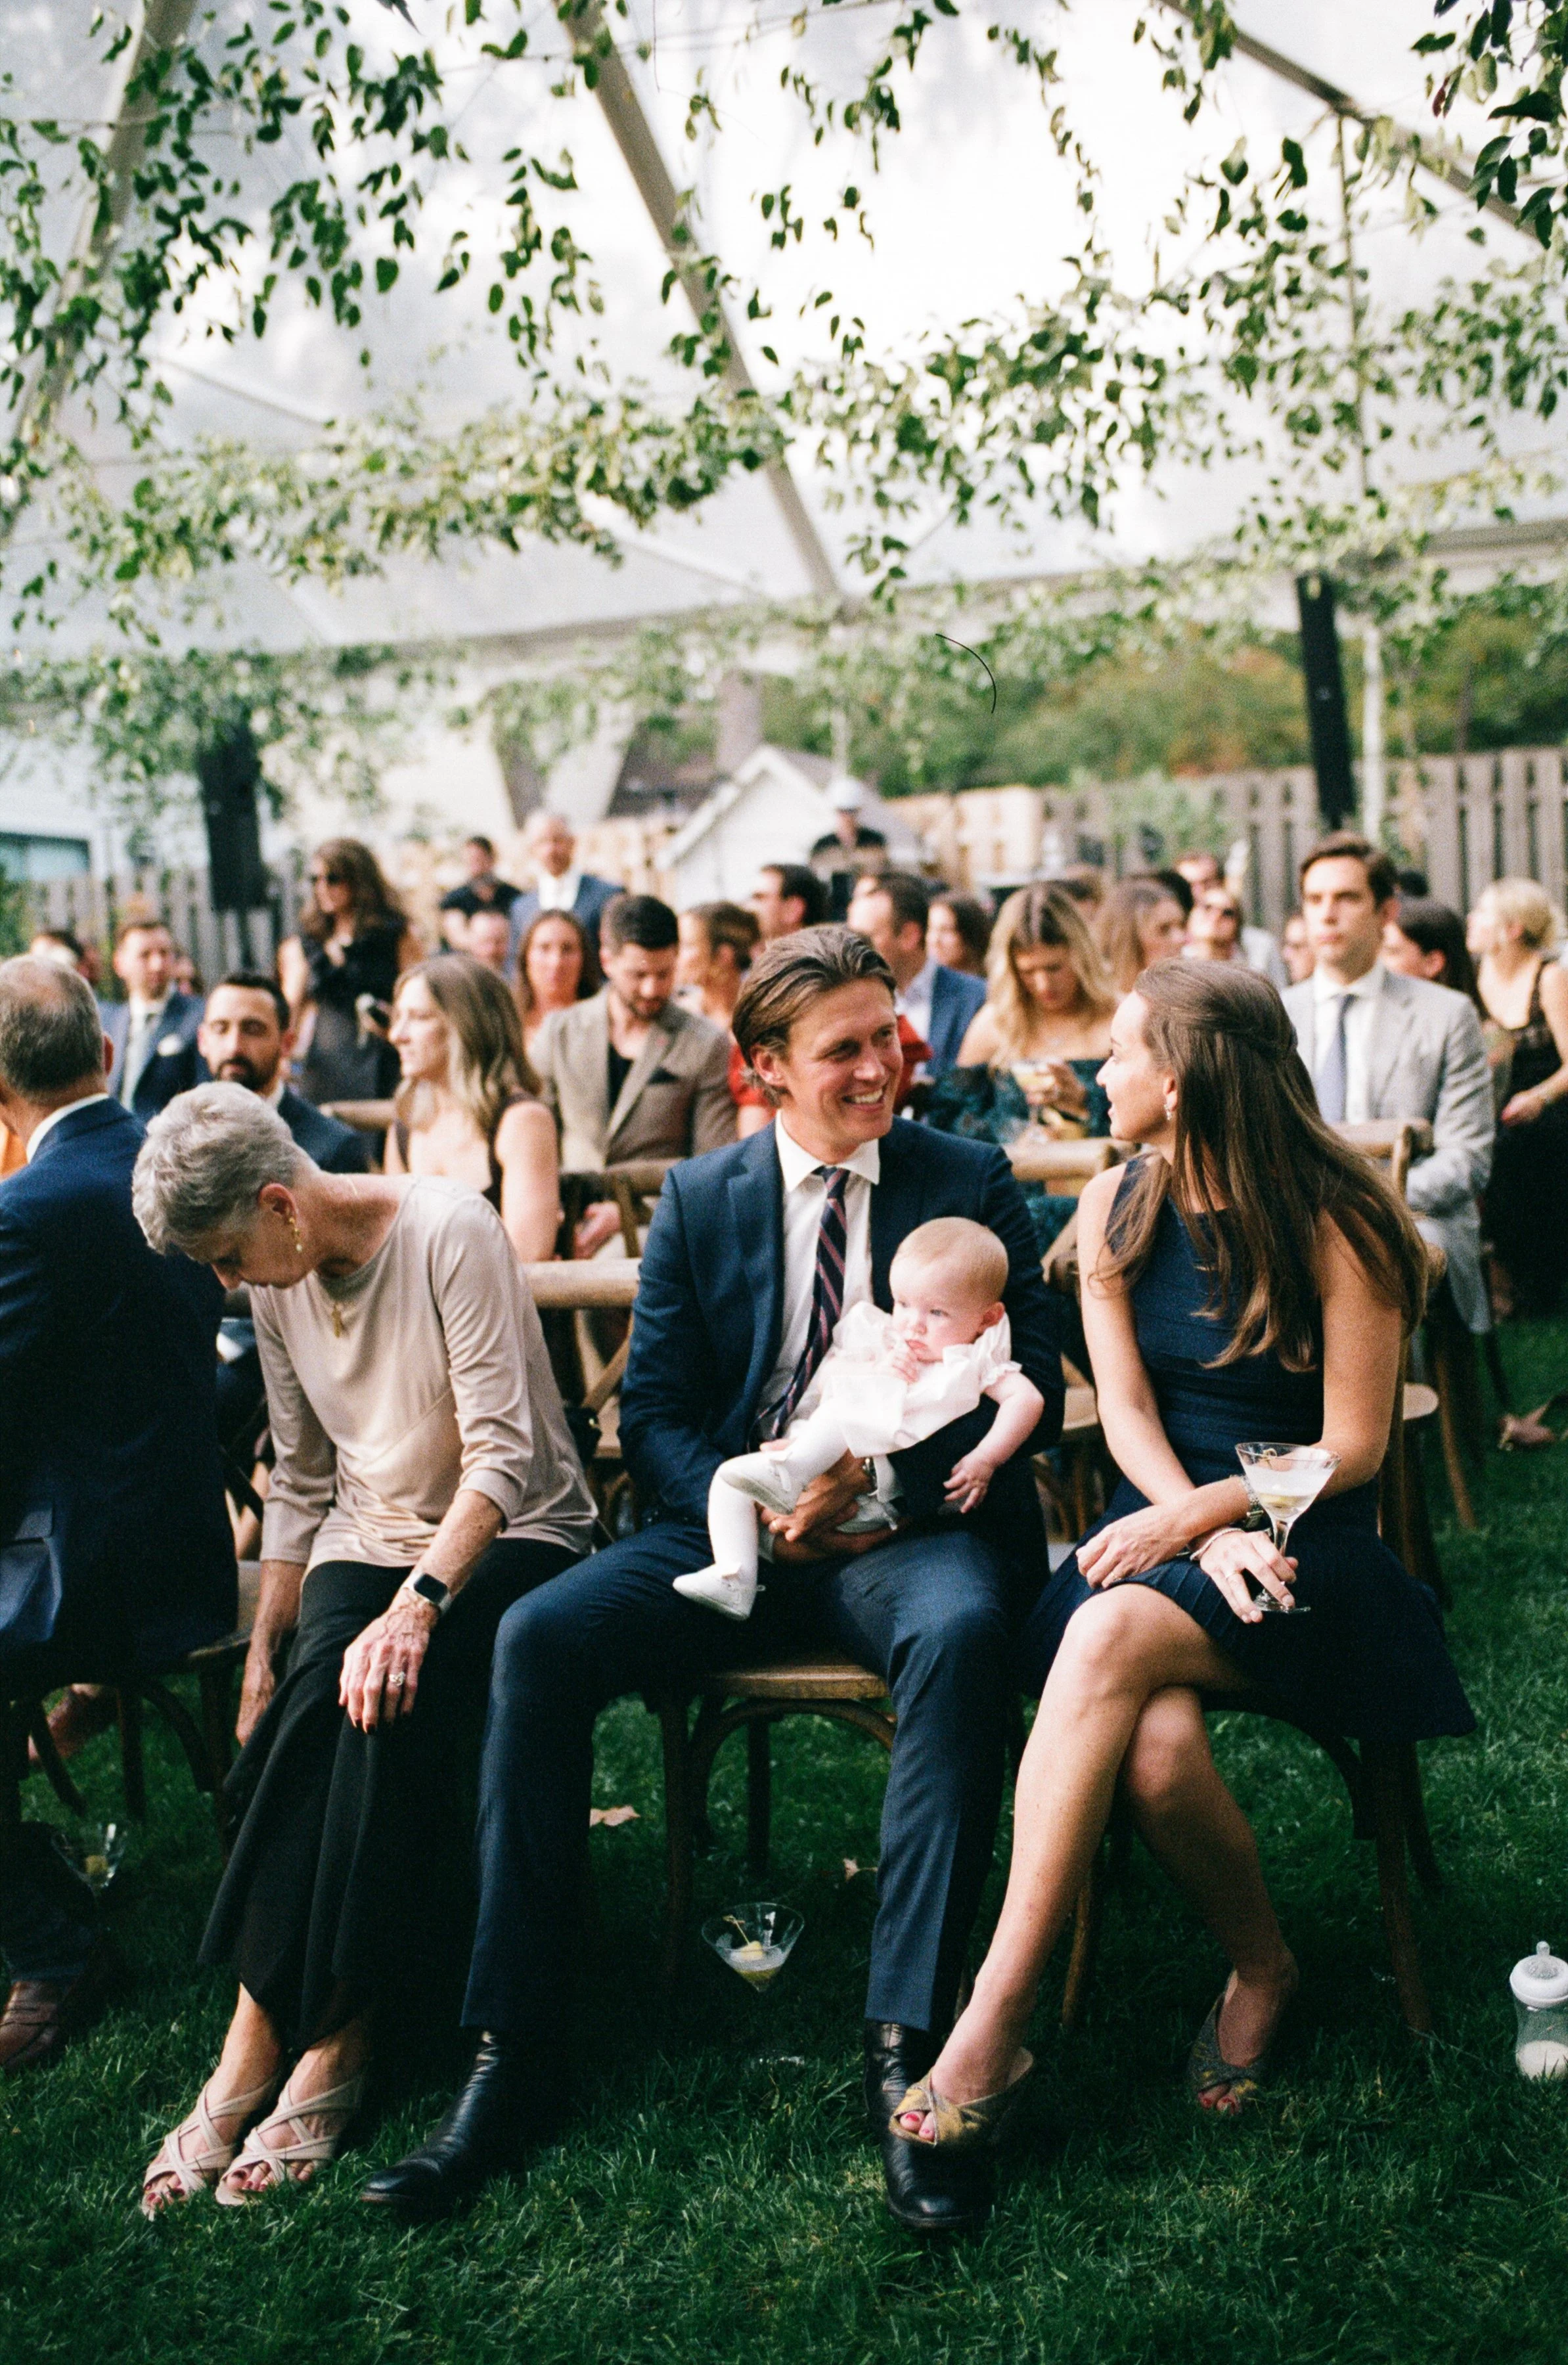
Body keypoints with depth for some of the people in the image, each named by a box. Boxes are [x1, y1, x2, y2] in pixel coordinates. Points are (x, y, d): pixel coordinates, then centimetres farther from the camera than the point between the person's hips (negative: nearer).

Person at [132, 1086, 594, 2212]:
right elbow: (302, 1483, 14)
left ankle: (333, 2037, -23)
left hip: (507, 1539, -5)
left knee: (390, 1704, -33)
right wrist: (262, 1655, 8)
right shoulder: (278, 1283, 5)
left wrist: (417, 1605, -33)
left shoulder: (449, 1231, -16)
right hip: (367, 1541, 5)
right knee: (318, 1703, -27)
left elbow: (504, 1453, -22)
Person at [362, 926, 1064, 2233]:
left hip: (907, 1531, -2)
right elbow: (651, 1410, 8)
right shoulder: (698, 1201, 9)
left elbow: (1029, 1389, -1)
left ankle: (908, 2045, -30)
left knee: (961, 1633, -37)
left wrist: (874, 1480, -16)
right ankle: (515, 2052, -15)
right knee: (537, 1638, -22)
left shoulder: (972, 1182, 4)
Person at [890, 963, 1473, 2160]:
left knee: (1112, 1635, -35)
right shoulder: (1117, 1210, 8)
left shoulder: (1338, 1224, -7)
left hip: (1309, 1547, -4)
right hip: (1165, 1532, 4)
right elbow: (1127, 1412, 3)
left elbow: (1353, 1447, -6)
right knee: (1155, 1747, -30)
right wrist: (1207, 1531, -15)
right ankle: (1261, 1967, -1)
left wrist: (1199, 1516, -18)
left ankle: (995, 2020, -29)